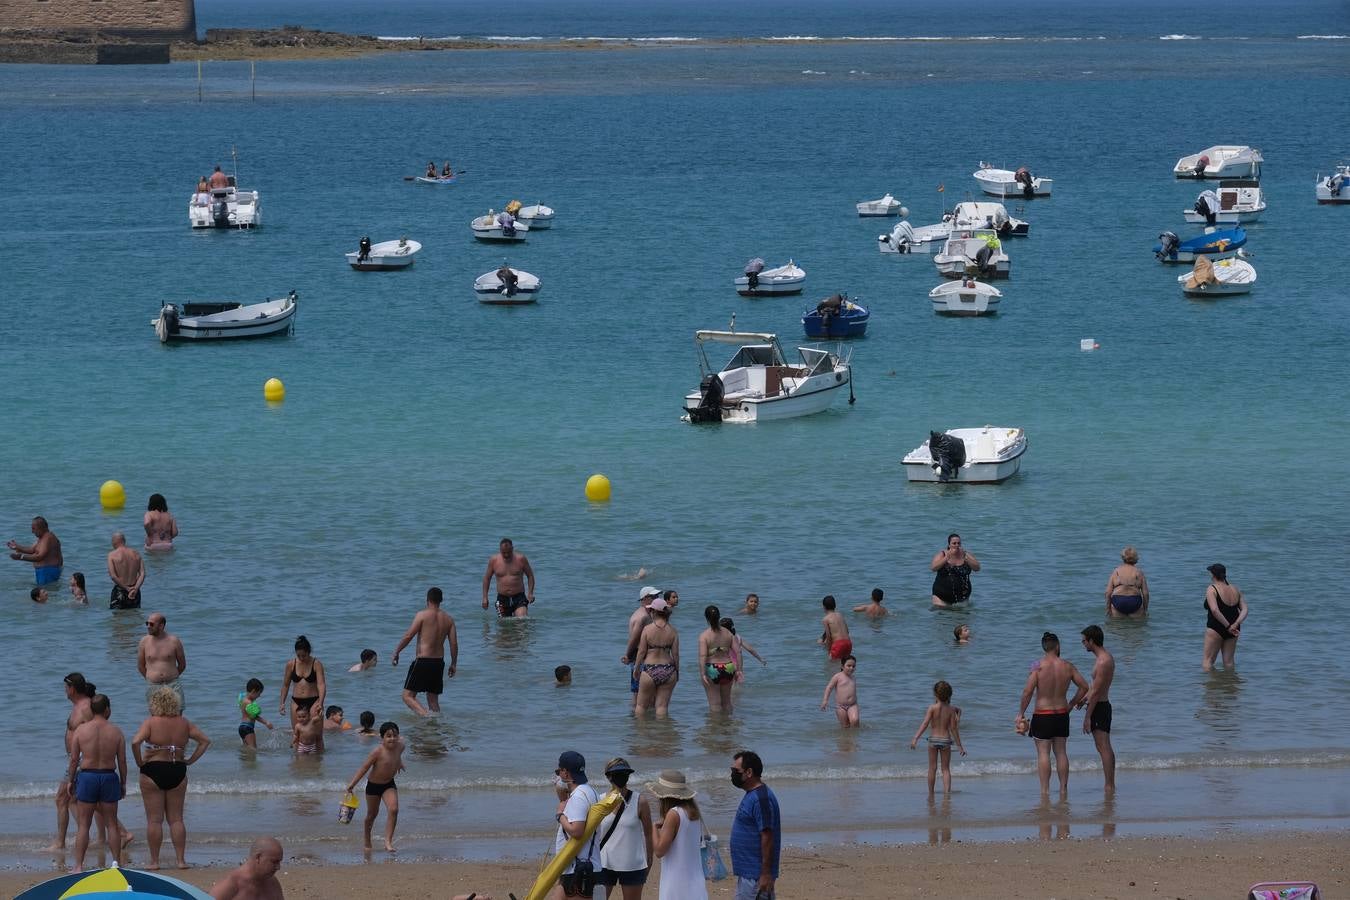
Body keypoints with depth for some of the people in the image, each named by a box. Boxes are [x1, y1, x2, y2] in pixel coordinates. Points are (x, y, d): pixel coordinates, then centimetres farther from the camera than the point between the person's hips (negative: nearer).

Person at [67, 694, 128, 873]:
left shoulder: (81, 730, -5)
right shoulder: (116, 732, -3)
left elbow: (74, 759, -3)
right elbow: (122, 761, 0)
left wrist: (70, 780, 8)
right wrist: (123, 783, 11)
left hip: (87, 776, -1)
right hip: (109, 777, 1)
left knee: (83, 825, 5)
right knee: (112, 824, 11)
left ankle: (79, 865, 2)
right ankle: (117, 864, 13)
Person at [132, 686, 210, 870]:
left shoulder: (150, 723, -9)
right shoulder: (183, 723, 3)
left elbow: (135, 742, -23)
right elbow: (205, 740, 6)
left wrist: (140, 762, -10)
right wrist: (190, 760, 8)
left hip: (153, 771, -4)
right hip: (178, 771, 4)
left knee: (154, 820, 2)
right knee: (176, 818, 11)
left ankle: (154, 861, 4)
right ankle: (181, 860, 8)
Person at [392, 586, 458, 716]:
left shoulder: (422, 615, -8)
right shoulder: (448, 619, 6)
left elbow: (408, 636, -13)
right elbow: (454, 643, 5)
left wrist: (396, 652, -1)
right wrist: (453, 664, 15)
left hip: (423, 661, -6)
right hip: (439, 662, 6)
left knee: (408, 696, -4)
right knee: (433, 698, 17)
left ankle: (426, 715, -26)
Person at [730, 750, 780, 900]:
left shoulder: (761, 799, -18)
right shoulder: (751, 795, 14)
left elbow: (767, 837, -22)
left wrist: (766, 874, -23)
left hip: (756, 875, -10)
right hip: (747, 872, 10)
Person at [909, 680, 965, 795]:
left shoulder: (932, 708, -8)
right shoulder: (951, 709, -3)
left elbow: (925, 724, -16)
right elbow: (953, 728, -2)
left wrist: (915, 739, -19)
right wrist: (959, 745, 4)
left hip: (933, 739, -1)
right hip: (946, 740, 1)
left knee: (932, 768, 10)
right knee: (946, 769, 8)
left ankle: (930, 793, 17)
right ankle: (947, 791, -7)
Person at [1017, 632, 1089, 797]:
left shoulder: (1038, 667, -12)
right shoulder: (1067, 666, -1)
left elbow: (1027, 691, -17)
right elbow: (1084, 686, 5)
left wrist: (1021, 713, -7)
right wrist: (1072, 703, 18)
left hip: (1042, 715, -4)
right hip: (1062, 714, 4)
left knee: (1043, 753, 1)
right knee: (1061, 753, 12)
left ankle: (1045, 790, -1)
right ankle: (1063, 788, 16)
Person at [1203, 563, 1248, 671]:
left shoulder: (1212, 590, -10)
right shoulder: (1235, 590, 9)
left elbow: (1215, 610, -23)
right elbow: (1244, 610, 2)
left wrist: (1228, 626, -19)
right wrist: (1235, 624, -10)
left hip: (1216, 629, -6)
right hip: (1232, 632, 6)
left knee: (1208, 660, 1)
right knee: (1229, 661, 13)